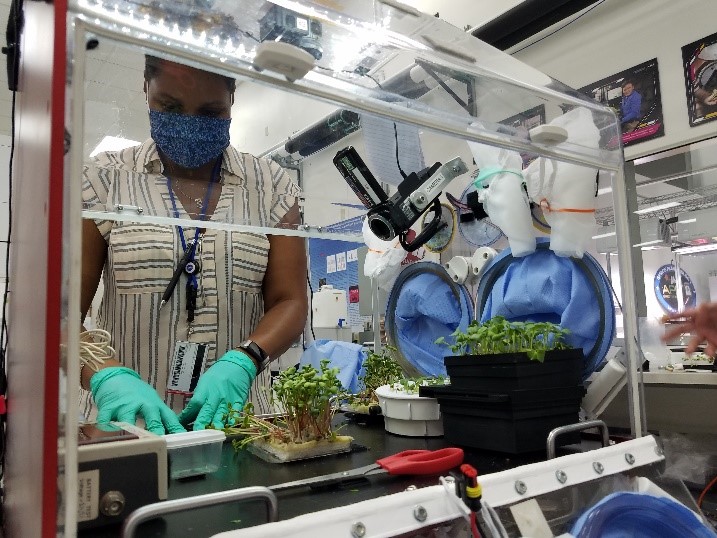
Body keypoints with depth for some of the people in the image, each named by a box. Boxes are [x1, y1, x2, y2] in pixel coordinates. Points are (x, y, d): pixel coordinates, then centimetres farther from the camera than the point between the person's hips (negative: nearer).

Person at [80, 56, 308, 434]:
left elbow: (290, 302, 2)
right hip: (124, 422, 1)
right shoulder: (105, 180, 1)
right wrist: (108, 376, -20)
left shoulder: (271, 186, 4)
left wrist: (241, 362, -16)